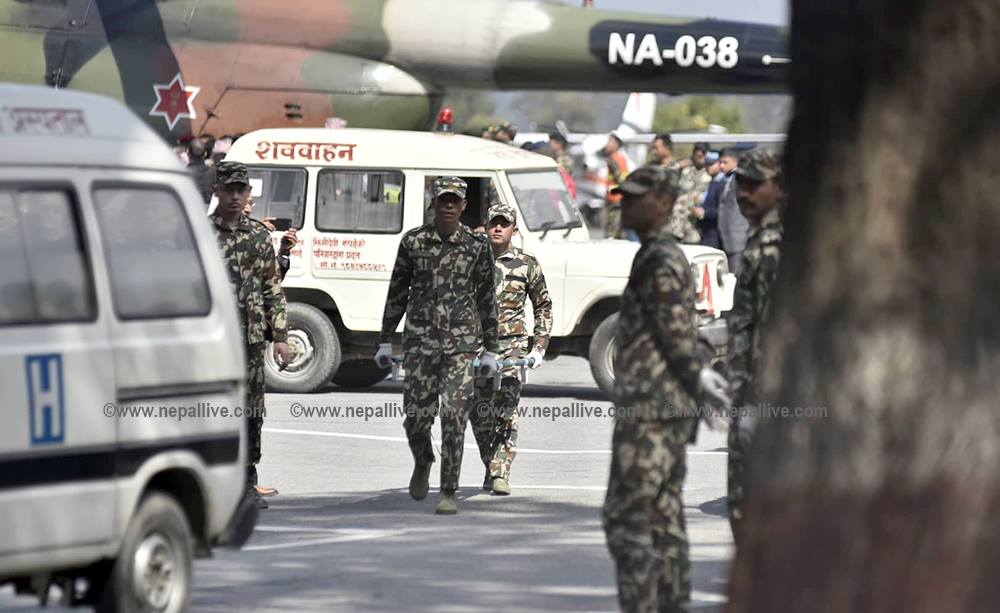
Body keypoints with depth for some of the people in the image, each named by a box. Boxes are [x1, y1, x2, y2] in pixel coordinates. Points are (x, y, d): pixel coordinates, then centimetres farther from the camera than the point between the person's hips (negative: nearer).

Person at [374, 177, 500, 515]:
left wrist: (490, 350, 6)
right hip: (420, 341, 1)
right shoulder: (413, 242, 5)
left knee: (454, 416, -8)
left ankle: (449, 493, -3)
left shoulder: (477, 246, 3)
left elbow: (487, 299, 7)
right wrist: (386, 341, 10)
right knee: (416, 415, 1)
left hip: (462, 343, -1)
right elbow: (397, 293, 11)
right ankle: (423, 463, 34)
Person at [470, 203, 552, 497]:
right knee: (479, 415, 4)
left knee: (505, 411, -15)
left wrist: (539, 347, 5)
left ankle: (501, 474, -18)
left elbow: (543, 307, 13)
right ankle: (491, 468, 21)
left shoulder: (527, 264, 5)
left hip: (512, 344, -2)